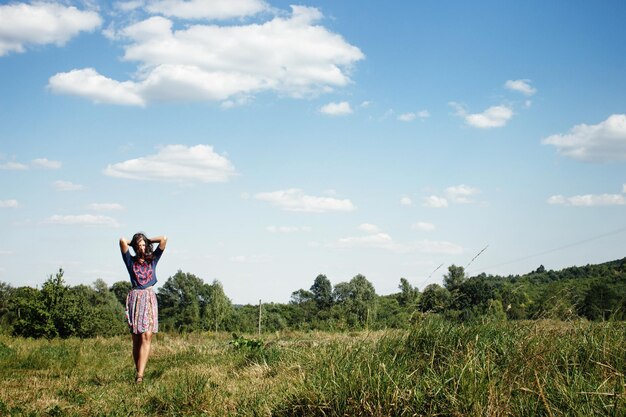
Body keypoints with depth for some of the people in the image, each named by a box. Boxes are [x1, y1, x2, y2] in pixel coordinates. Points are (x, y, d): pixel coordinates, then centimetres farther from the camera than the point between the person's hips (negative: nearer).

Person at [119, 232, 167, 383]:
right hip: (135, 298, 0)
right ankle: (138, 371, 6)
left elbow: (163, 239, 8)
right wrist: (133, 242, 17)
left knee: (147, 337, -14)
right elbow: (122, 241, -1)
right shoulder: (130, 261, 10)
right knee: (136, 339, 0)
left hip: (149, 298, 0)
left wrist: (148, 241, 18)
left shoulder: (152, 259, 14)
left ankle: (140, 374, -22)